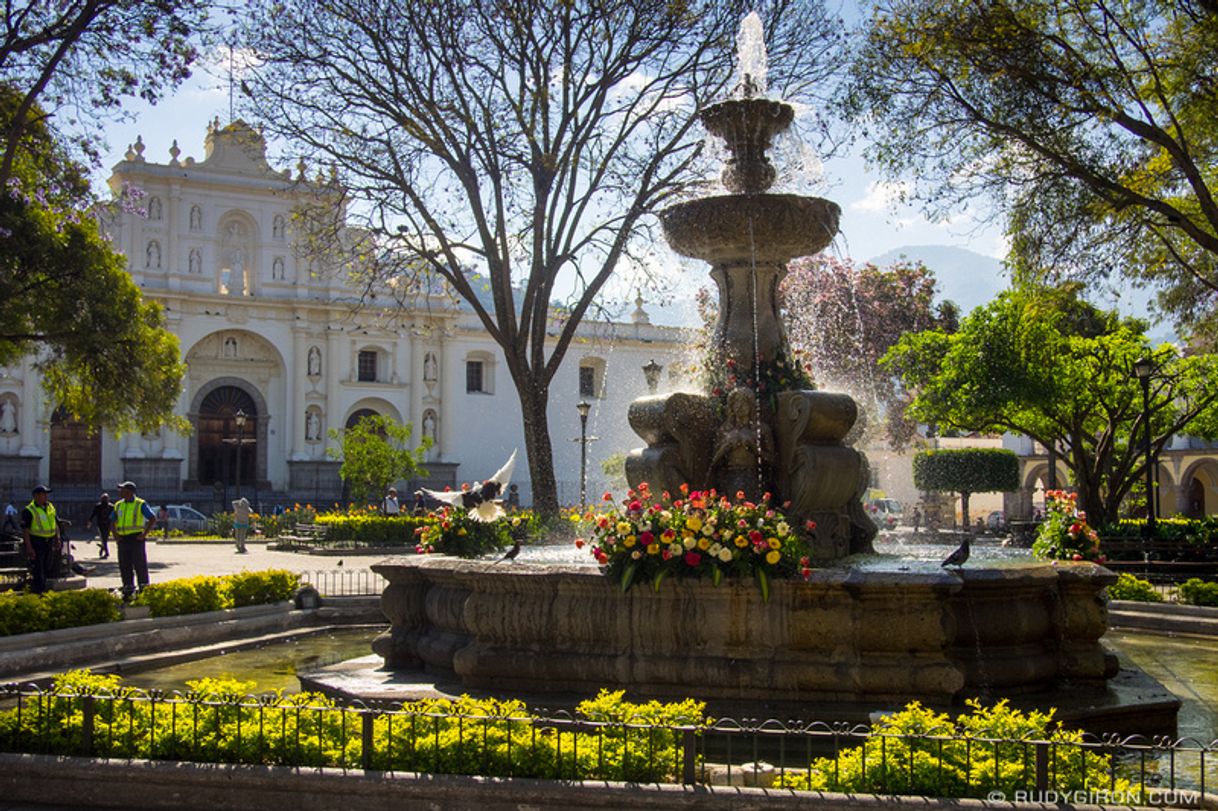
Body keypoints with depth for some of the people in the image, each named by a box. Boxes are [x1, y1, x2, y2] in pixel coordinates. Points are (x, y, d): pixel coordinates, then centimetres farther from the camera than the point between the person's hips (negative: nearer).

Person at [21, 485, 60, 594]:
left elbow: (56, 524, 19)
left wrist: (57, 539, 10)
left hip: (49, 542, 7)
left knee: (47, 568, 14)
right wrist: (29, 547, -18)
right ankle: (38, 593, 1)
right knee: (38, 570, -5)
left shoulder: (51, 507, 10)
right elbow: (25, 530, -14)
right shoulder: (29, 511, -11)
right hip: (36, 543, -7)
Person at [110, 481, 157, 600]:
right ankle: (128, 591, 13)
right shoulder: (118, 505, 13)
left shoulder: (140, 504, -3)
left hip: (136, 538, -5)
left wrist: (145, 534, -11)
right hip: (123, 540, 6)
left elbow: (153, 519, -5)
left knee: (140, 565, -4)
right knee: (124, 566, 6)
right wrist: (115, 534, 8)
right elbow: (112, 521, 24)